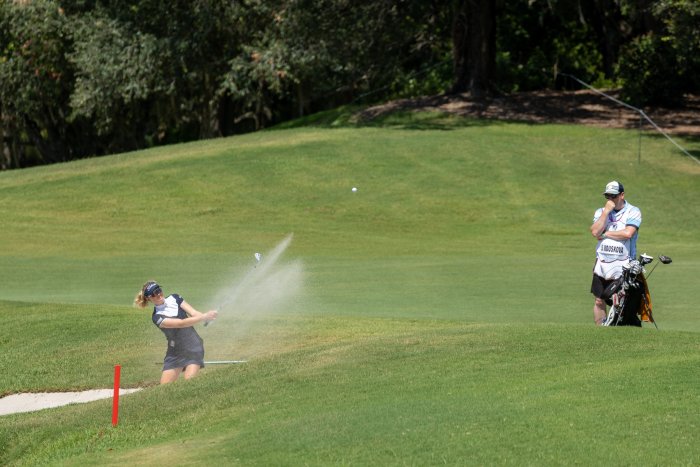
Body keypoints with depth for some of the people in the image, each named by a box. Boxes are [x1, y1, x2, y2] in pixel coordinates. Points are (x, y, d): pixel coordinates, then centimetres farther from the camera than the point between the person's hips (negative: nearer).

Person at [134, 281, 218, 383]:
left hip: (194, 348, 1)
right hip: (176, 352, -1)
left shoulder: (174, 298, 2)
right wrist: (204, 317, -33)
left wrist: (207, 315, -30)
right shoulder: (157, 317, -13)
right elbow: (181, 323, -24)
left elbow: (194, 313, -7)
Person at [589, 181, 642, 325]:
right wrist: (606, 211, -8)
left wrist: (605, 234, -6)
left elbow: (628, 233, -17)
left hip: (623, 265, -4)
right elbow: (595, 232, -5)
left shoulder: (633, 212, -1)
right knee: (599, 301, 4)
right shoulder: (601, 212, 12)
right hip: (602, 264, 4)